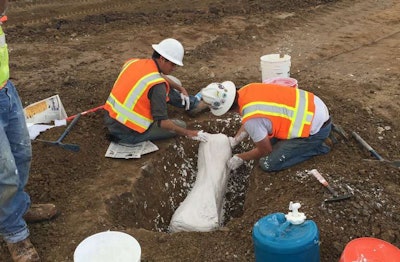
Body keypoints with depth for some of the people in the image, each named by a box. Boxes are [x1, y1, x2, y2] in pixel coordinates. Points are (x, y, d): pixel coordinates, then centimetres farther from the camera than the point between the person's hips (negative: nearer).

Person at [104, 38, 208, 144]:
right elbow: (162, 122, -22)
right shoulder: (157, 84, -24)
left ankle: (194, 104, 25)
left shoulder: (133, 62, 0)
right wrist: (188, 133, -12)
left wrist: (180, 88, 17)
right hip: (127, 133, -8)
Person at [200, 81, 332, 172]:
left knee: (268, 164, -4)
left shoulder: (251, 118, -26)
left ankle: (318, 146, 3)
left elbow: (265, 150, -8)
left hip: (316, 127, -8)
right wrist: (235, 140, 15)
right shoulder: (247, 90, -5)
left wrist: (240, 158, 6)